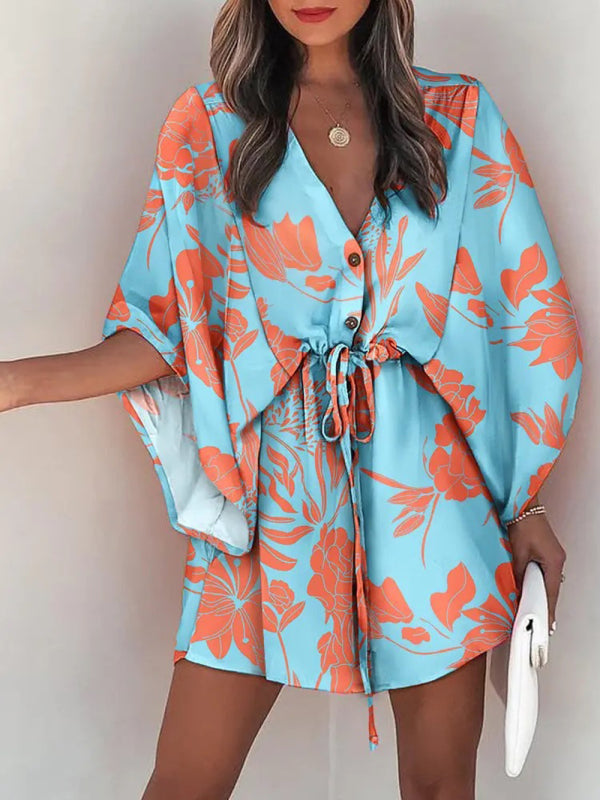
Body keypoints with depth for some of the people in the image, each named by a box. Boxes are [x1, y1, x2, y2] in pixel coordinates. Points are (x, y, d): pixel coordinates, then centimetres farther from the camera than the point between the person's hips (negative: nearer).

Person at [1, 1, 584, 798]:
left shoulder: (460, 116, 5)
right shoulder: (209, 124, 5)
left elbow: (533, 315, 6)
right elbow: (167, 325, 3)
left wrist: (527, 503, 3)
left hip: (432, 481, 1)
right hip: (275, 483, 0)